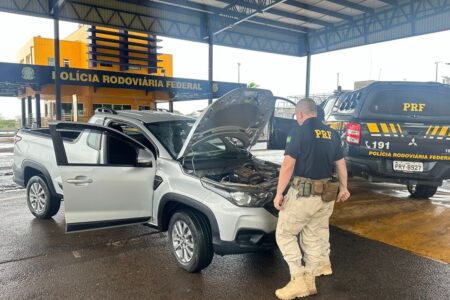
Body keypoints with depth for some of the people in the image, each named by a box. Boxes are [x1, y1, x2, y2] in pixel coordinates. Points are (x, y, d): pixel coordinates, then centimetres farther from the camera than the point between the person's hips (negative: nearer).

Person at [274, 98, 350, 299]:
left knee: (284, 234, 6)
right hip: (326, 194, 7)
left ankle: (300, 280, 1)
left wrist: (279, 193, -12)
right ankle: (310, 279, 25)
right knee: (314, 236, 17)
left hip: (302, 193, -7)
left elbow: (288, 165, -16)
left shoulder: (298, 132, -11)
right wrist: (343, 187, 29)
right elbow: (340, 163, 17)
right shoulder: (332, 134, 11)